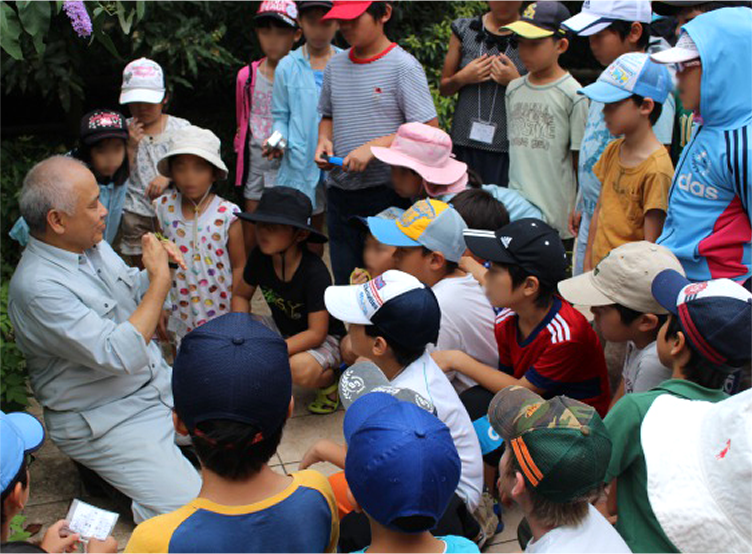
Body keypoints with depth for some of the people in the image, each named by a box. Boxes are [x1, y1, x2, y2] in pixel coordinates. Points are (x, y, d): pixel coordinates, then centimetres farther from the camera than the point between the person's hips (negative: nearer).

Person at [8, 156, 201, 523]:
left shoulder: (91, 244, 1)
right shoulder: (36, 288, -27)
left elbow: (133, 293, 18)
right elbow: (120, 355, -32)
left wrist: (157, 264, -5)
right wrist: (160, 280, -25)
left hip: (159, 382, 8)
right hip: (106, 420, -8)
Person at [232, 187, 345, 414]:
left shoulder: (315, 273, -30)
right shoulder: (260, 258, -13)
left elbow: (316, 333, -28)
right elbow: (240, 295, 3)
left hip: (326, 338, -6)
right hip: (283, 328, 6)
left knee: (300, 369, -38)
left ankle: (329, 381, -1)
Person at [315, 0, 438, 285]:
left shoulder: (403, 66, -8)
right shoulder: (335, 65, 10)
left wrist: (373, 147, -19)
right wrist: (324, 140, 2)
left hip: (385, 193, -6)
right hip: (339, 193, 6)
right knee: (344, 278, 13)